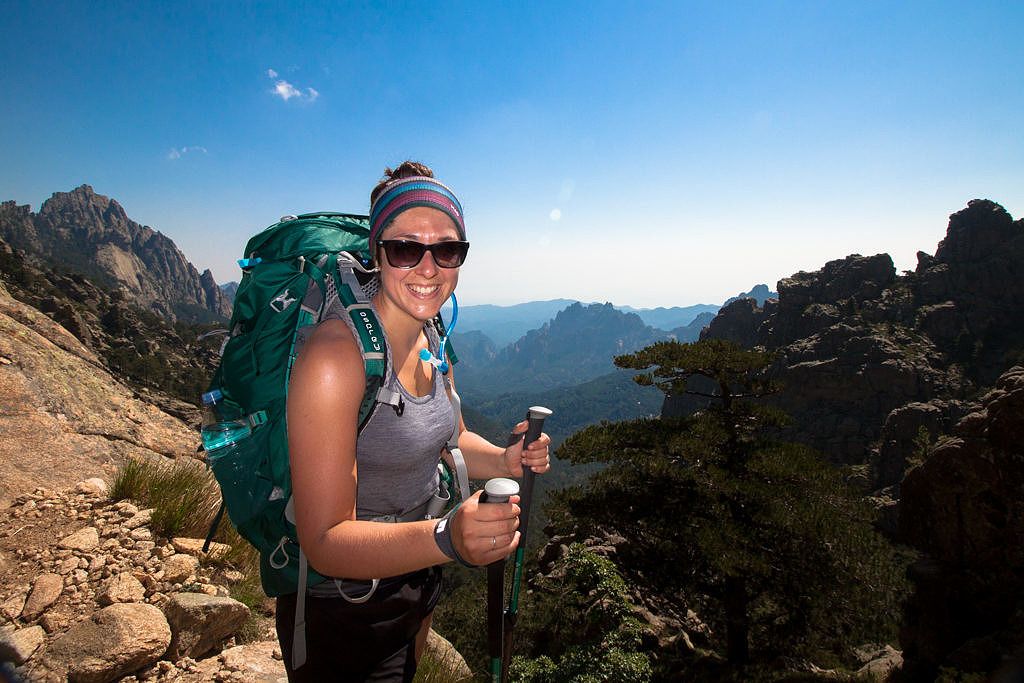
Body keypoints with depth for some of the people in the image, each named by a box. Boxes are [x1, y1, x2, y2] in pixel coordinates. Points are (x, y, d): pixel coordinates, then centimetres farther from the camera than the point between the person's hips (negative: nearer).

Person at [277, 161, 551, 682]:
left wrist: (505, 461, -12)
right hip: (343, 619, -7)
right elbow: (324, 543, -29)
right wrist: (446, 538, -44)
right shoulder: (335, 355, -30)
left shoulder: (430, 340, -5)